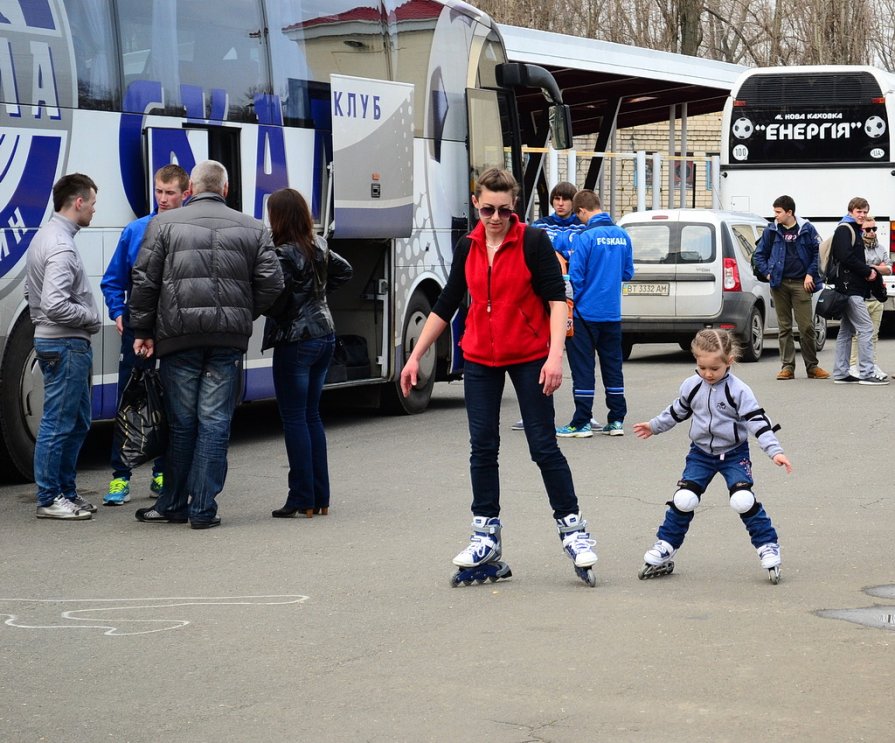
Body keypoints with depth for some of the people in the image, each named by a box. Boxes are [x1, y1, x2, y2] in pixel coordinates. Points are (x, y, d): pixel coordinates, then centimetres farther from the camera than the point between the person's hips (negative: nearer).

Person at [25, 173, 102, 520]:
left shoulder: (44, 237, 13)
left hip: (50, 340, 11)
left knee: (77, 423, 17)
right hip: (66, 344, -11)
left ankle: (65, 491, 23)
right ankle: (49, 498, 2)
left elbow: (31, 292, 21)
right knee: (58, 423, -3)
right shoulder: (61, 247, -20)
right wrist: (91, 316, -12)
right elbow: (55, 305, -28)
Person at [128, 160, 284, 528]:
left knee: (181, 423, 9)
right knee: (215, 422, 4)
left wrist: (142, 330, 9)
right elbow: (271, 284, 3)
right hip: (229, 338, 1)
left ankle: (173, 505, 16)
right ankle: (203, 509, 3)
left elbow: (144, 281, 1)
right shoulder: (252, 229, 8)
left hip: (179, 334, 0)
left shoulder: (164, 223, 3)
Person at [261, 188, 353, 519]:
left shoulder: (284, 254, -17)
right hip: (325, 335, 8)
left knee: (294, 418, -1)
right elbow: (344, 270, 25)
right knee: (311, 415, 14)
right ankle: (320, 496, 15)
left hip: (295, 341, -8)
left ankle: (302, 498, -1)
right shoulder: (319, 247, 7)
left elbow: (276, 302, -21)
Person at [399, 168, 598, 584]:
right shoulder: (467, 248, 5)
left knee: (543, 445, -2)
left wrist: (555, 355, -23)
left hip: (529, 358, -4)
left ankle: (572, 529, 9)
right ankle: (486, 535, 13)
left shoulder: (533, 242, -9)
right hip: (480, 361, 4)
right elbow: (445, 305, 13)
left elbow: (557, 299, -12)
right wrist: (415, 356, 12)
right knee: (482, 447, 4)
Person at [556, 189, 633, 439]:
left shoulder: (586, 238, -15)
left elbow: (575, 278, -15)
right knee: (612, 365, 13)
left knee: (582, 368, 1)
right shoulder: (622, 236, 3)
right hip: (612, 313, 6)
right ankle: (617, 420, 16)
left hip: (586, 313, -6)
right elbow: (628, 274, 11)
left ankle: (581, 423, 2)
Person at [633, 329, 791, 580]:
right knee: (684, 499, -6)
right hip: (701, 453, 4)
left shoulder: (739, 390, -16)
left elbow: (757, 421, -19)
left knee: (743, 500, -18)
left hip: (734, 453, -3)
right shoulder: (691, 386, -3)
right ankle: (665, 545, 9)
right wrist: (654, 426, 26)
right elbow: (678, 411, 16)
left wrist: (775, 451, -27)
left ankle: (768, 545, -3)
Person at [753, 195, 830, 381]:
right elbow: (759, 254, 16)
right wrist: (767, 272, 3)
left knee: (806, 327, -4)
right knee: (784, 327, 5)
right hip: (779, 284, 2)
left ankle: (812, 367, 4)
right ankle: (787, 367, 8)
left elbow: (818, 253, 5)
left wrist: (810, 274, -3)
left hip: (800, 284, -2)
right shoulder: (771, 231, 6)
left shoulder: (806, 229, 0)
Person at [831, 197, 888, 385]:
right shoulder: (844, 229, -9)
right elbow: (845, 257, -21)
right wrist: (868, 272, -13)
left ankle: (840, 373, 14)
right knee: (866, 328, -13)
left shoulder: (855, 231, 23)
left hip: (850, 289, 11)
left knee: (846, 331, 11)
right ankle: (866, 373, -14)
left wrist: (872, 271, 4)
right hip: (850, 287, -11)